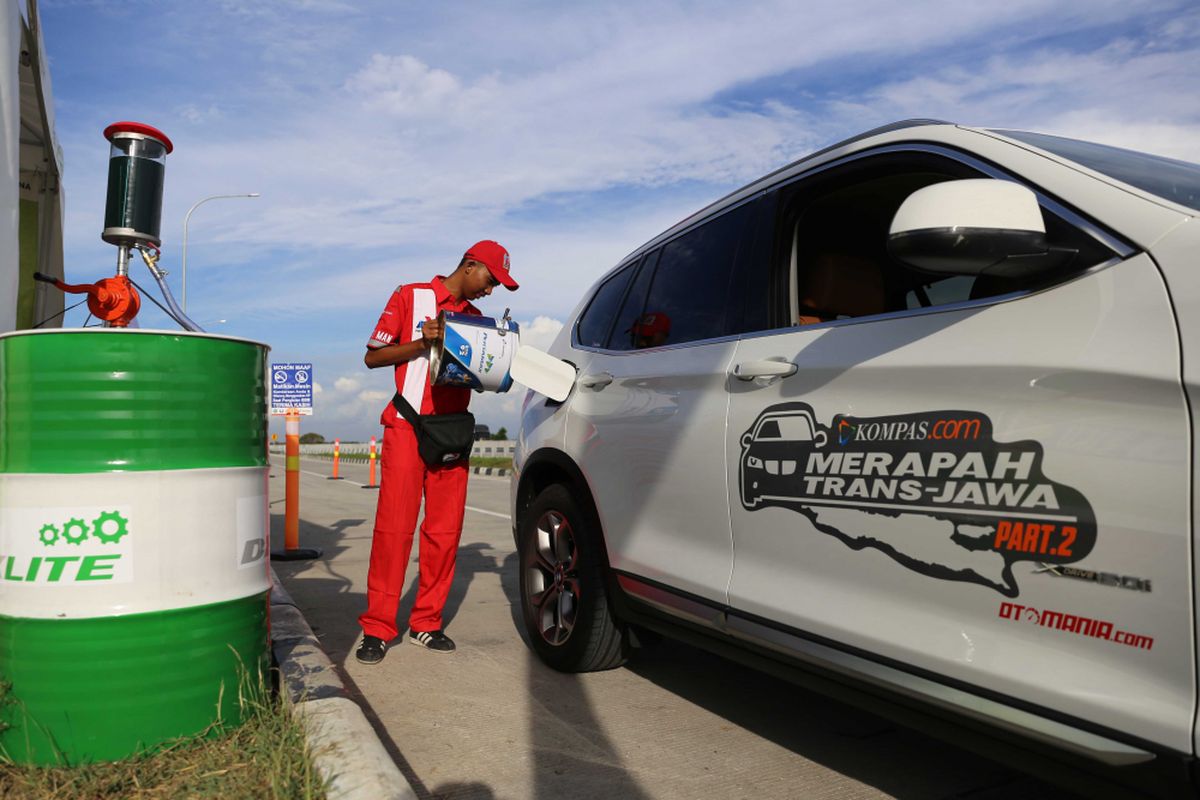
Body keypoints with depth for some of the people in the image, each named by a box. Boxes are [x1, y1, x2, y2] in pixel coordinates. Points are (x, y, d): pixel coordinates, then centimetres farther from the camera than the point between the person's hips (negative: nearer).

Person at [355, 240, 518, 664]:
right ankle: (377, 628, 0)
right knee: (394, 526, -8)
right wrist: (423, 343, -13)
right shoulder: (410, 296, 3)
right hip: (407, 428, -5)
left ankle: (426, 622, 13)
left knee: (445, 531, 3)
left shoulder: (475, 317, 18)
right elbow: (372, 356, 0)